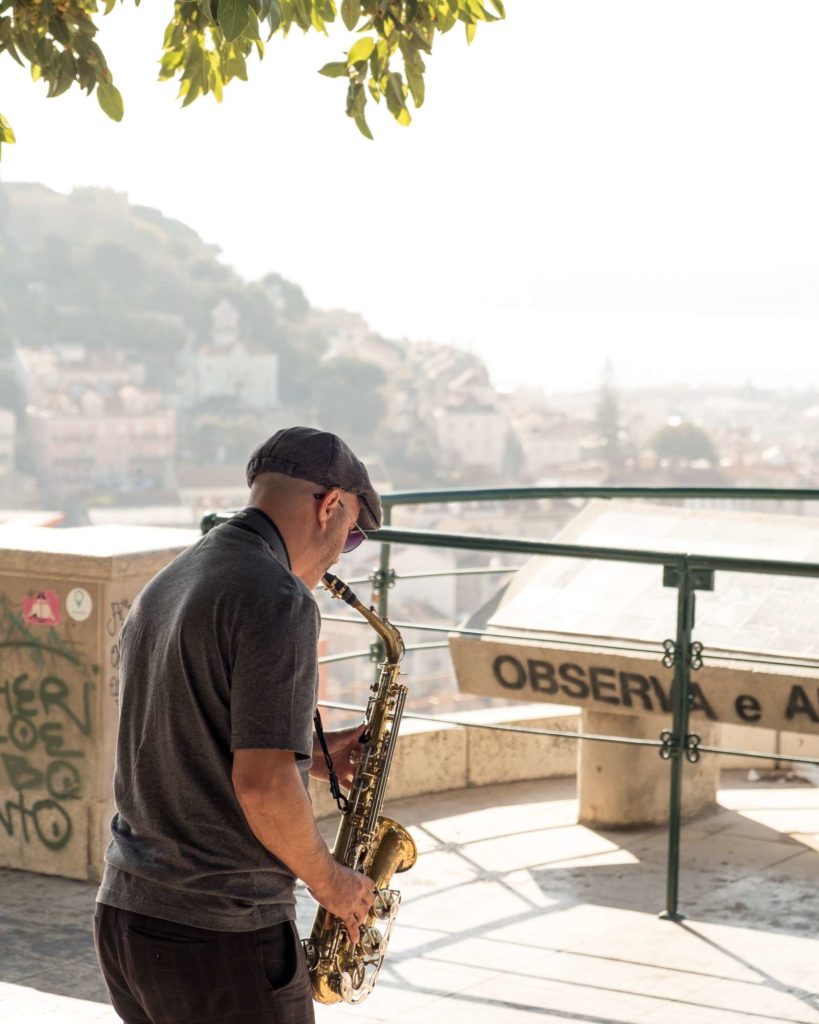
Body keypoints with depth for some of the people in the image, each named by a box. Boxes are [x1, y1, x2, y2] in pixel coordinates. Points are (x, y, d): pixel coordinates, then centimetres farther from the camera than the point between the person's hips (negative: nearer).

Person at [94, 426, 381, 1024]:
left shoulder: (163, 588, 12)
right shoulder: (278, 600, -17)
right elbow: (262, 785, -23)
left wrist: (313, 754, 16)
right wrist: (329, 881, -8)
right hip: (224, 936, -8)